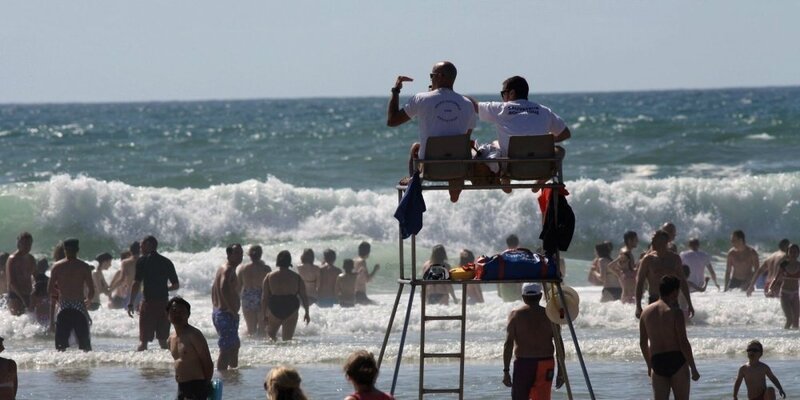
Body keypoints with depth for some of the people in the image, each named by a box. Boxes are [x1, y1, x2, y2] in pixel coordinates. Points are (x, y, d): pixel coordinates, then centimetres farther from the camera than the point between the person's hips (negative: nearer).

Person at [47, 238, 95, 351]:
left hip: (63, 308, 1)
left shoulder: (57, 267, 1)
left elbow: (50, 289, 1)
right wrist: (88, 300, 19)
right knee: (85, 343, 5)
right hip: (79, 306, -1)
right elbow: (91, 291, -3)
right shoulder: (84, 267, -2)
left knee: (61, 344, 4)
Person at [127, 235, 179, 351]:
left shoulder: (142, 261, -4)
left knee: (144, 340, -3)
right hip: (164, 303, 4)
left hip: (149, 303, -4)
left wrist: (130, 304, -7)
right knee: (163, 340, 10)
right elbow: (176, 285, 13)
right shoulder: (167, 262, 9)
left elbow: (136, 284, -10)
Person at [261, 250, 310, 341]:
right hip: (291, 312, 0)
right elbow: (304, 297, 2)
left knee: (271, 334, 17)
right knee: (287, 339, 9)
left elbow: (264, 298, -2)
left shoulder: (269, 277, -2)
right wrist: (307, 313, 15)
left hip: (274, 311, 0)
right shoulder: (296, 278, -2)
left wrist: (264, 314, 6)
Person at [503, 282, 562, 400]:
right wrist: (560, 372, 6)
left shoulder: (515, 315, -1)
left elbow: (508, 345, -6)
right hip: (546, 364, 2)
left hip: (523, 364, -2)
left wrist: (506, 371, -5)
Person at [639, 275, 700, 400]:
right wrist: (693, 369, -6)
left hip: (657, 362, 4)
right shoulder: (675, 312, -10)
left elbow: (643, 343, 12)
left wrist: (649, 366, 24)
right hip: (677, 361, -4)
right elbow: (684, 343, -13)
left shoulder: (646, 312, 6)